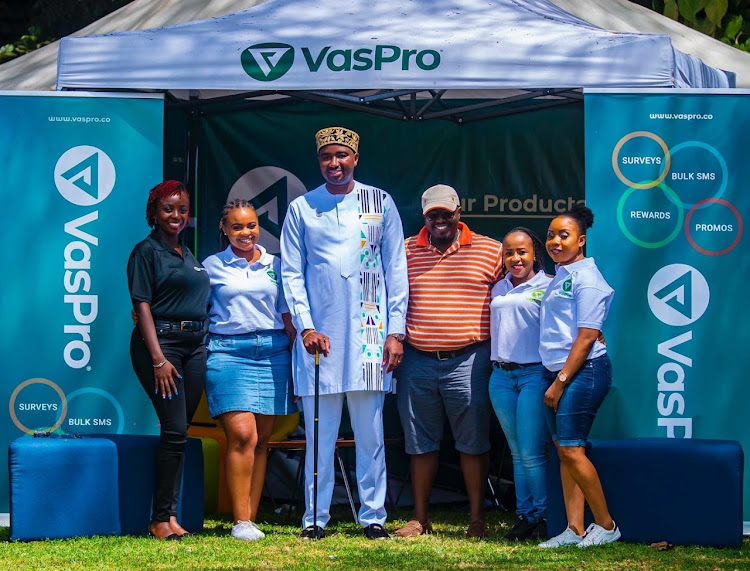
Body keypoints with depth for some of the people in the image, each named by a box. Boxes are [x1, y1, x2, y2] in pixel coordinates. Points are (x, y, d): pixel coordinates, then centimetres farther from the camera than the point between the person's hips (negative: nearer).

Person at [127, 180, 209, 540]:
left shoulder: (188, 254, 19)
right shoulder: (146, 251, -3)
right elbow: (143, 306, -9)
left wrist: (205, 346, 15)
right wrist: (158, 359, -17)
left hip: (195, 345, 7)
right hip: (160, 342, -7)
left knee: (179, 432, 5)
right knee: (175, 430, -12)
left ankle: (168, 514, 7)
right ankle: (161, 519, -7)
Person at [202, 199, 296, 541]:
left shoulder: (275, 265, 14)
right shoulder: (212, 266, 7)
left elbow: (287, 317, 16)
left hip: (272, 352, 3)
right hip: (228, 353, -3)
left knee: (261, 440, 1)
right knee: (242, 435, -15)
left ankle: (251, 518, 5)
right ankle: (240, 522, -13)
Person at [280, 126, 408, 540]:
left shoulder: (380, 203, 9)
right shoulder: (301, 209, 9)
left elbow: (396, 269, 8)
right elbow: (291, 273, 7)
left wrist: (395, 331, 0)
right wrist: (306, 326, -5)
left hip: (369, 331, 0)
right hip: (318, 334, 0)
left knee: (370, 431, 0)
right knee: (319, 432, 0)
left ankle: (373, 517, 5)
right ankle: (315, 518, 5)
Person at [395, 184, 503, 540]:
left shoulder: (490, 251, 3)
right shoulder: (405, 251, 8)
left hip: (468, 361, -2)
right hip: (417, 361, 2)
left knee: (473, 443, 1)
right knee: (420, 443, 7)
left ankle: (477, 519, 9)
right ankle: (420, 519, 16)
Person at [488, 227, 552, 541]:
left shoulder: (547, 287, -3)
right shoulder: (498, 289, 14)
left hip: (534, 374, -6)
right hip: (501, 375, 6)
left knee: (532, 453, -8)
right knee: (517, 453, 9)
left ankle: (543, 517, 2)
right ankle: (524, 516, 13)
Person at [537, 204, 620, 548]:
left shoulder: (586, 278, -11)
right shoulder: (559, 278, 17)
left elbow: (586, 338, -15)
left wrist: (560, 382, -15)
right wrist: (554, 380, 14)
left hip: (583, 371, -9)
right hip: (556, 371, 9)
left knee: (571, 449, -11)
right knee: (564, 450, 6)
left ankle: (606, 526, -1)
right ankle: (574, 529, 7)